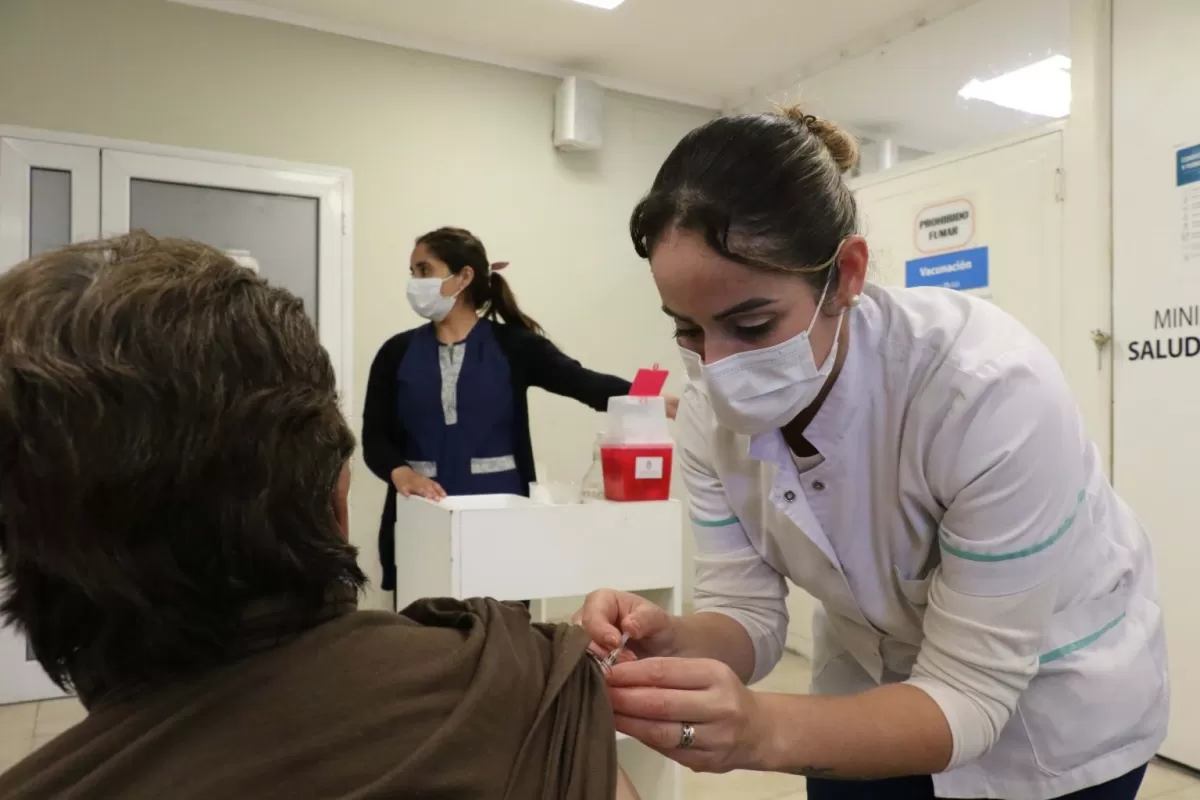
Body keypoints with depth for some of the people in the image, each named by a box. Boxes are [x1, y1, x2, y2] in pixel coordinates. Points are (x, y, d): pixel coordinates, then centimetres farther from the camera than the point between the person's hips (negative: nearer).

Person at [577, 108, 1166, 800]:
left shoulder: (990, 389, -34)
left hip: (1052, 702, -3)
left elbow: (970, 693, -29)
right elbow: (747, 609, -14)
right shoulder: (713, 412, -20)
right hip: (875, 680, 4)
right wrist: (676, 646, -35)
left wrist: (764, 733, -45)